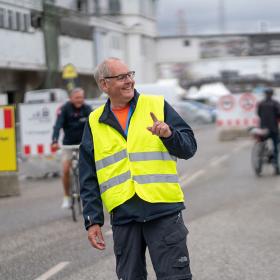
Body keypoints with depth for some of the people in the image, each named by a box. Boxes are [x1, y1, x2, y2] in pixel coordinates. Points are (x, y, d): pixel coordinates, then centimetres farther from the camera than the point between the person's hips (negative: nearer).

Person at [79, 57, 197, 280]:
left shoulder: (157, 106, 5)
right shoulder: (95, 123, 10)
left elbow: (189, 147, 4)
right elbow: (88, 179, 11)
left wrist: (169, 135, -16)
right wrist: (93, 220, 5)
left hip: (164, 210, -2)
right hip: (123, 216, 2)